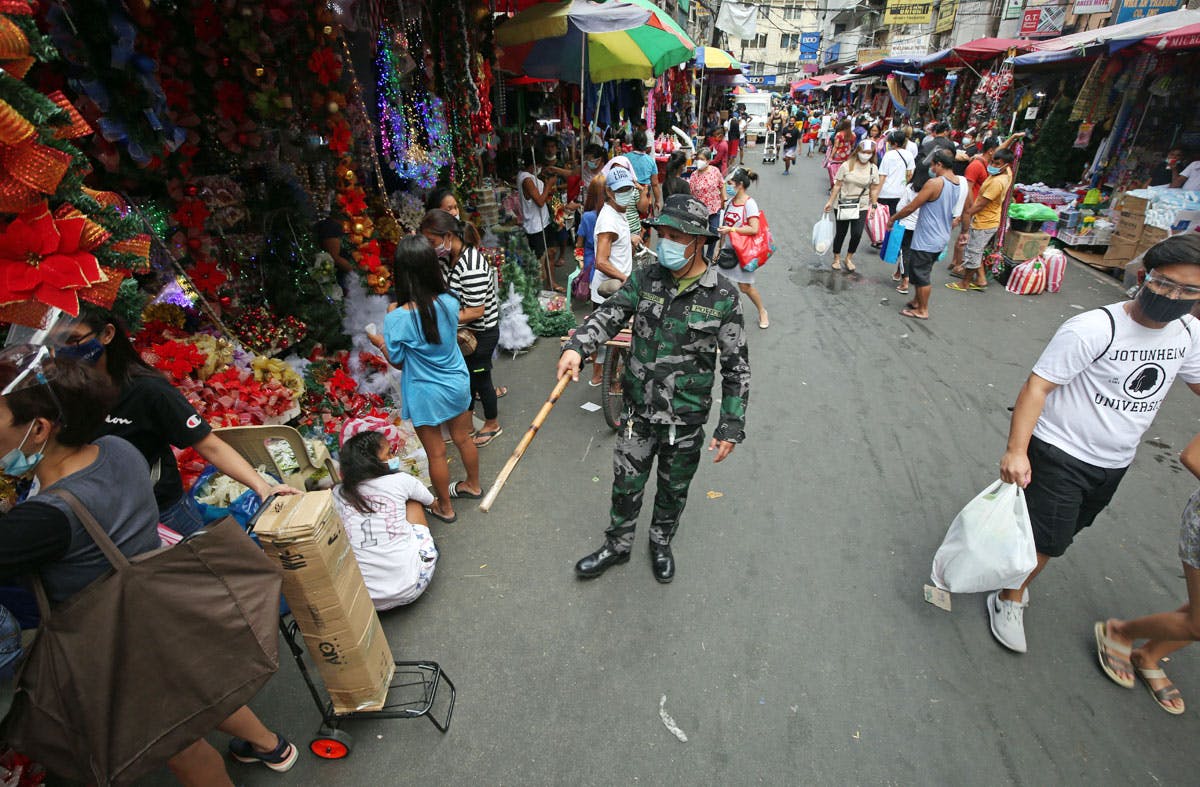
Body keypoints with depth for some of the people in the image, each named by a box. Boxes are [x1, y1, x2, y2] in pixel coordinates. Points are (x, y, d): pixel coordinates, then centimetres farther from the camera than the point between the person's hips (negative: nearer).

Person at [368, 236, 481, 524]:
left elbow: (398, 362, -12)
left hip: (426, 394, -4)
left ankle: (445, 507, 36)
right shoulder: (449, 302, -15)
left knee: (436, 453, 15)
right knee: (463, 438, 25)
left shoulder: (397, 319, -27)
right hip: (457, 384, 4)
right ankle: (473, 485, 49)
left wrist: (380, 342, 7)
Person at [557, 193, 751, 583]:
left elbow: (736, 365, -7)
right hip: (638, 410, 2)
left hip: (686, 419, -1)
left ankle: (661, 544, 48)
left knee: (673, 490, 19)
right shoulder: (645, 277, -4)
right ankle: (617, 546, 42)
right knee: (626, 485, 16)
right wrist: (576, 347, -30)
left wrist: (731, 426, -10)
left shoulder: (722, 295, -11)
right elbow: (609, 314, -9)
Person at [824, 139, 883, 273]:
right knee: (841, 233, 8)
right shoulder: (846, 166, -7)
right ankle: (836, 258, 28)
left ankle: (849, 258, 19)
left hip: (861, 207, 2)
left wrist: (874, 206, 0)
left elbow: (874, 189, 4)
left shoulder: (873, 168, 0)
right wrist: (830, 202, -6)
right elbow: (837, 185, -4)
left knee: (857, 234, -5)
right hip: (842, 205, -1)